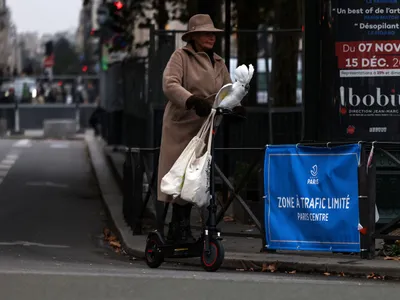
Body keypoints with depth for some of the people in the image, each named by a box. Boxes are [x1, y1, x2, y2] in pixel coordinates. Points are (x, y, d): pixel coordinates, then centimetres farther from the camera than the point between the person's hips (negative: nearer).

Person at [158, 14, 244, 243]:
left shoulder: (218, 63, 16)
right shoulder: (181, 57, -4)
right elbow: (170, 85, -18)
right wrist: (192, 100, -34)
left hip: (204, 127, 6)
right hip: (182, 126, -6)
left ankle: (179, 231, 14)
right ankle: (180, 231, 0)